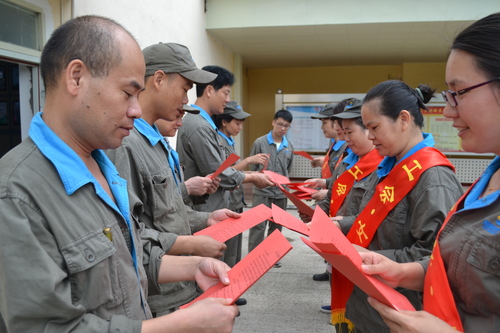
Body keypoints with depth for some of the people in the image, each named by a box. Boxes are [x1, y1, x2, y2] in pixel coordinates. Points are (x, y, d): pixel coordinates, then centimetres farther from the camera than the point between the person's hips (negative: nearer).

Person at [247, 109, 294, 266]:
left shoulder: (289, 147, 6)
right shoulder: (260, 142, -6)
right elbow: (252, 166, 0)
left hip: (281, 193, 4)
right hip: (262, 191, -4)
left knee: (276, 225, 13)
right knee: (258, 225, -5)